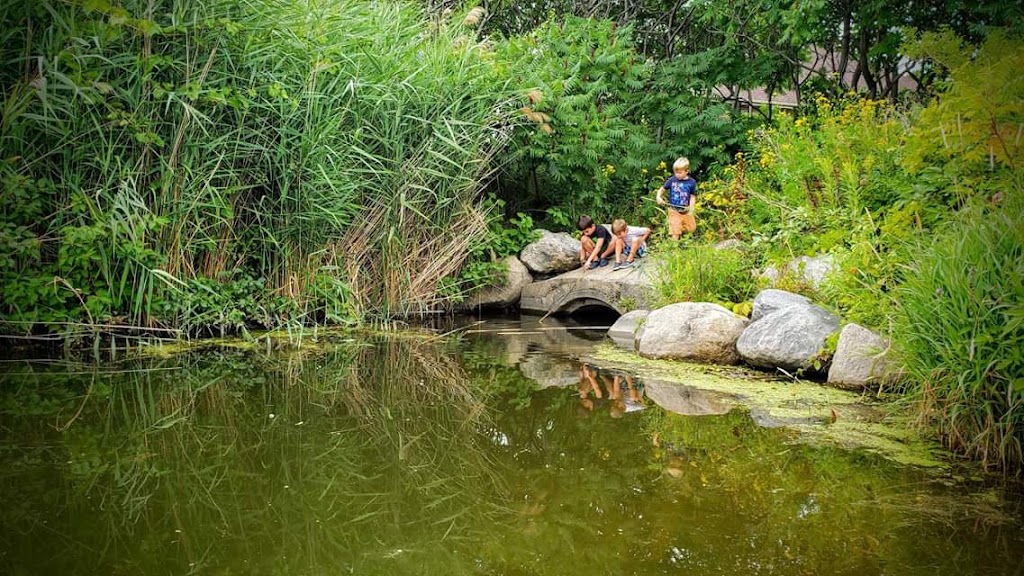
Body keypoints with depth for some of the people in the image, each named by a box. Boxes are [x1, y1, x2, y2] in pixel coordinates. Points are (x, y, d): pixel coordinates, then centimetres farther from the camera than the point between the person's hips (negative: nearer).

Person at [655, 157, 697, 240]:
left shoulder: (691, 182, -6)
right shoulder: (672, 180, -6)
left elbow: (693, 196, -2)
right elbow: (662, 189, 6)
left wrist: (691, 207, -18)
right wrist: (659, 197, -13)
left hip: (686, 211, 2)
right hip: (674, 211, -2)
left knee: (692, 229, 10)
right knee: (675, 231, -5)